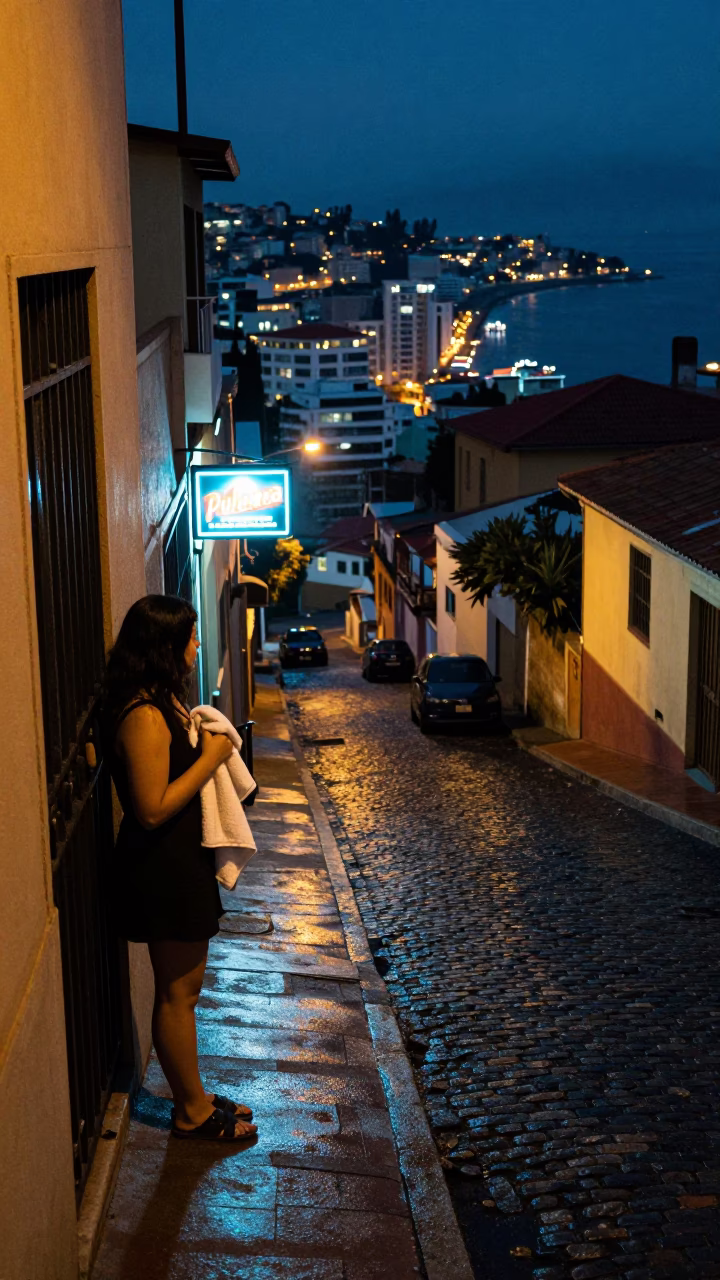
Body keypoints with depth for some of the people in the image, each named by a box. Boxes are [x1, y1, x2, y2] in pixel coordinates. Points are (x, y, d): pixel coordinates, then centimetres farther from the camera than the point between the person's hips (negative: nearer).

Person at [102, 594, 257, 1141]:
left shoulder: (161, 701, 7)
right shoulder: (144, 717, -24)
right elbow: (152, 809, -26)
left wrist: (205, 741, 3)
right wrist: (210, 757, -20)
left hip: (180, 861, 10)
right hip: (161, 870, -10)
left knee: (183, 987, 19)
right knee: (178, 992, 4)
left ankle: (194, 1097, 31)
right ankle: (193, 1112, 19)